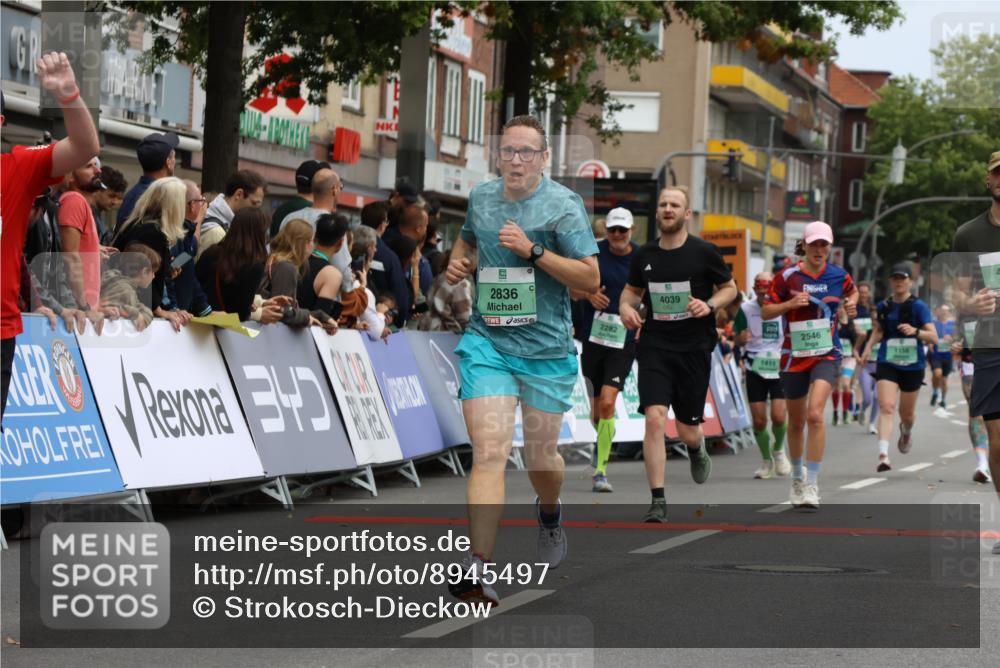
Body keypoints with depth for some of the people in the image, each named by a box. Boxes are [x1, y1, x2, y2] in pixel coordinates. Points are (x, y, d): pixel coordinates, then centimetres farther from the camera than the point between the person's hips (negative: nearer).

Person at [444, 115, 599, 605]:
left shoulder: (562, 205, -7)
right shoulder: (480, 197, 7)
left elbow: (590, 277, -11)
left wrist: (533, 251, -20)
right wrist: (459, 262, 7)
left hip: (547, 348, -1)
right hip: (486, 341, 2)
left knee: (540, 459, 10)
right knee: (489, 451, -14)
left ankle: (549, 511, 47)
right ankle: (476, 568, -20)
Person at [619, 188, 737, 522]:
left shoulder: (704, 252, -3)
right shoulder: (645, 255, 5)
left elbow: (730, 288, 7)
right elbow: (632, 289, 21)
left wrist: (710, 305, -13)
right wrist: (625, 305, -1)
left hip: (694, 347, -1)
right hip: (654, 346, 1)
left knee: (687, 431, 6)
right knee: (654, 418, -16)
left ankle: (697, 448, 47)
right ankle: (658, 501, -12)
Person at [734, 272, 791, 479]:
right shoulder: (745, 309, -2)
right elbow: (738, 340, 4)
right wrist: (741, 339, -19)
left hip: (779, 368, -1)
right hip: (755, 369, 1)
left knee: (779, 417, -12)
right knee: (759, 421, 0)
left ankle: (778, 450, 20)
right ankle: (767, 461, 23)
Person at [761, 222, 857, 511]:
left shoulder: (839, 276, 2)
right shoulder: (788, 277, -3)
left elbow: (852, 291, 25)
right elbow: (765, 311, 0)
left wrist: (851, 305, 2)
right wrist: (790, 304, -18)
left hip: (827, 354, -1)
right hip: (794, 356, 1)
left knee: (815, 414, -21)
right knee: (796, 421, 12)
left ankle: (812, 485, -17)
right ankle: (798, 476, 36)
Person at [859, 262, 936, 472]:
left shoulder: (918, 306, -8)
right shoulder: (883, 307, 4)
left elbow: (934, 338, -13)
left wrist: (915, 331, -31)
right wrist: (868, 347, 7)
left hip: (913, 366, -1)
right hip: (887, 364, 1)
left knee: (907, 413, 14)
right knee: (886, 406, -19)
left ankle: (906, 432, 52)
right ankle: (883, 455, -26)